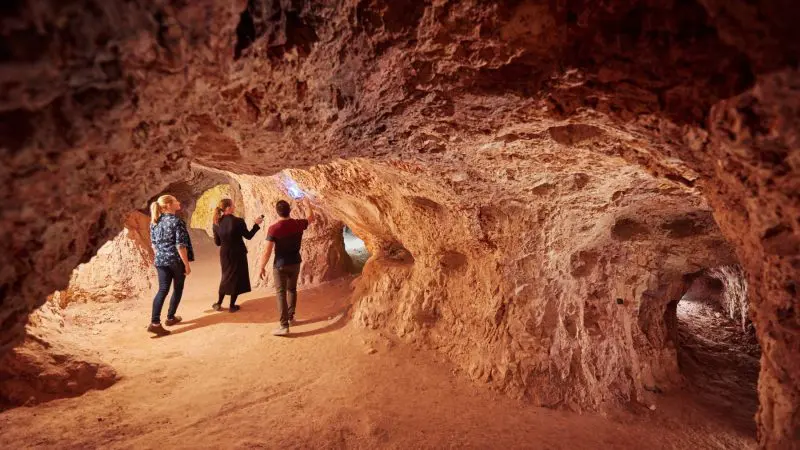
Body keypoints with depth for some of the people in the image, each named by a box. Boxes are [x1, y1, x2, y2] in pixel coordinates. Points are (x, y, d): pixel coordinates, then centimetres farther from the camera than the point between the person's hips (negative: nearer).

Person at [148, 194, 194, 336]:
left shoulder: (154, 222, 7)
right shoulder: (176, 221, -14)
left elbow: (153, 243, 13)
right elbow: (180, 245, -17)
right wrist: (187, 264, -12)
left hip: (160, 261, 6)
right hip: (176, 260, -5)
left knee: (163, 289, 5)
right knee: (177, 289, 14)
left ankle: (155, 323, -4)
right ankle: (170, 317, 23)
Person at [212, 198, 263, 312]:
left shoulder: (217, 222, -4)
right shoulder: (238, 221, -19)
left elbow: (217, 242, 1)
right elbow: (248, 236, -8)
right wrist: (257, 224, 1)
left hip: (225, 254, 5)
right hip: (238, 254, -5)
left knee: (226, 277, 23)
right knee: (237, 278, 10)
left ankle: (219, 303, 26)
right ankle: (232, 306, 17)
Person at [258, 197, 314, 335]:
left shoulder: (273, 228, -18)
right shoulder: (298, 224, -5)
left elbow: (267, 251, -17)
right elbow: (311, 218, 18)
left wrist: (262, 267, -6)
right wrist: (307, 204, 32)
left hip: (280, 265, -4)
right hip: (295, 263, 4)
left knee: (281, 293, -3)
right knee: (292, 290, 21)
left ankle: (284, 326, -7)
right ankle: (290, 317, 32)